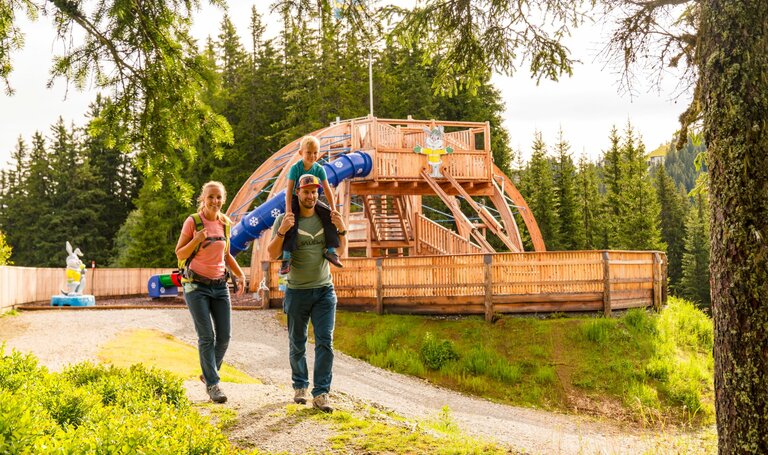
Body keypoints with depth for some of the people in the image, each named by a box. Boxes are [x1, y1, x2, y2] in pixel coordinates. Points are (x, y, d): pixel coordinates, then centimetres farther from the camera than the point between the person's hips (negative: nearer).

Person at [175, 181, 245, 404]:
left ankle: (208, 374, 25)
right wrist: (196, 240, -21)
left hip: (220, 285, 5)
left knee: (224, 336, 4)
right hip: (197, 285, -5)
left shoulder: (225, 223, 6)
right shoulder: (192, 222, -8)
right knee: (207, 337, -8)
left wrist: (239, 273, 5)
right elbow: (180, 255, -4)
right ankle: (212, 384, -1)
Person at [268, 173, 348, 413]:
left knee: (325, 342, -6)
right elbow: (272, 254, -11)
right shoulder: (285, 220, -5)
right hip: (297, 291, -2)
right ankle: (300, 386, 28)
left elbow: (341, 249, 14)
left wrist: (341, 230, -7)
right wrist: (282, 231, -27)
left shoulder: (325, 217, 5)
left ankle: (320, 394, -5)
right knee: (297, 344, 10)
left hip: (324, 290, 2)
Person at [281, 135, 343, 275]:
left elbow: (327, 190, -7)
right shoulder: (295, 168, -17)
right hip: (296, 199, -3)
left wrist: (333, 209, -15)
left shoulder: (319, 169, -8)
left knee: (329, 216, -17)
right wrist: (288, 210, -29)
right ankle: (286, 258, -26)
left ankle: (331, 250, -12)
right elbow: (289, 190, -20)